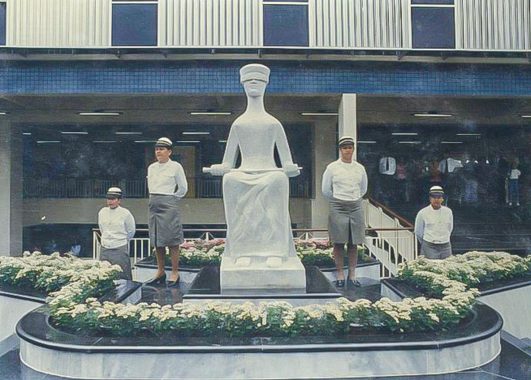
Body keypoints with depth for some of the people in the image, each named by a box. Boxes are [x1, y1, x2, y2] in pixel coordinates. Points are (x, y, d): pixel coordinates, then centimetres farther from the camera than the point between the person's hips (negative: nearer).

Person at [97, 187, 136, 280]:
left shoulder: (125, 213, -9)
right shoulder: (102, 212, 4)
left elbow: (131, 231, 3)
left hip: (120, 249, -4)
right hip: (105, 249, 5)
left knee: (122, 277, -4)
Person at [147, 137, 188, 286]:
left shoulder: (175, 167, -3)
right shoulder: (151, 168, 12)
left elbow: (183, 188, 2)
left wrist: (171, 200, 6)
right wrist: (155, 199, 15)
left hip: (169, 205, -6)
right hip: (154, 205, 6)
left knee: (171, 240, -4)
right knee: (157, 241, 9)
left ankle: (175, 273, 3)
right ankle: (160, 272, 19)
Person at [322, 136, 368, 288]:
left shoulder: (359, 168, 9)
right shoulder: (332, 167, 1)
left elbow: (363, 189, 20)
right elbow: (325, 190, 6)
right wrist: (338, 201, 9)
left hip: (356, 207, 3)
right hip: (338, 208, -2)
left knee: (354, 243, 4)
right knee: (339, 243, -1)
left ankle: (352, 275, 12)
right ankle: (340, 275, 8)